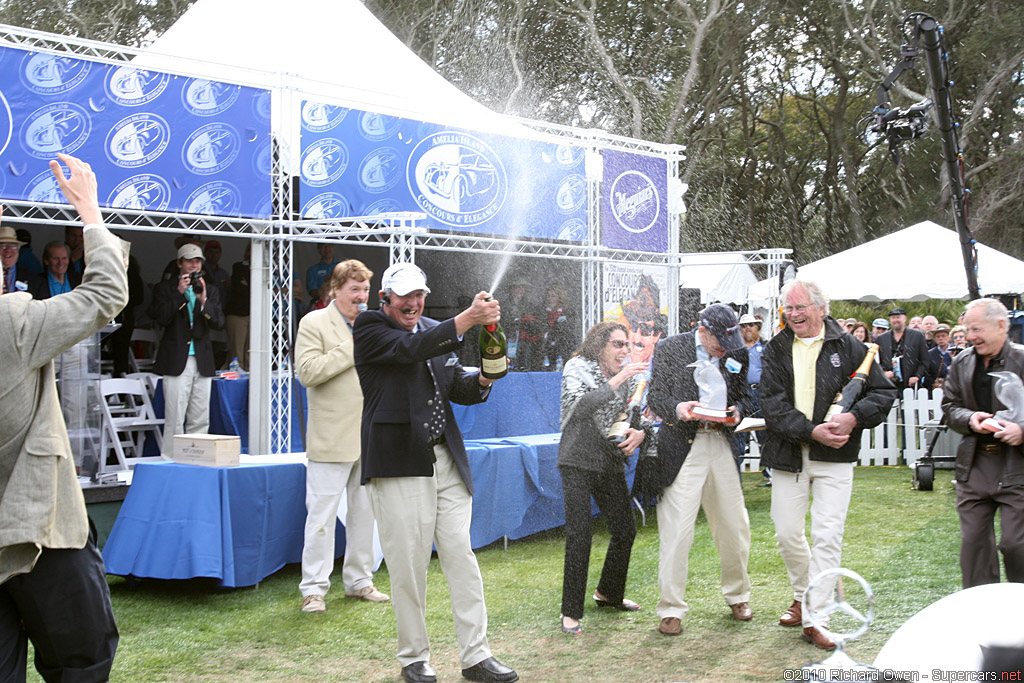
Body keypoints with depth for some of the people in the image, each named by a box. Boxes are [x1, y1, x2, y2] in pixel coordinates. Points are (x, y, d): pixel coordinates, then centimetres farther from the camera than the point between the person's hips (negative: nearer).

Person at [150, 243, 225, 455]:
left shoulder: (210, 291, 14)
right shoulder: (165, 288, 5)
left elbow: (218, 322, 3)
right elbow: (161, 318, -8)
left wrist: (203, 301, -13)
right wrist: (179, 293, -12)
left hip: (202, 363, 4)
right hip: (176, 362, -4)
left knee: (200, 420, 5)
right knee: (174, 420, -7)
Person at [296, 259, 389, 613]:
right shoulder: (314, 322, -2)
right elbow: (307, 371, -15)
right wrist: (353, 349, -15)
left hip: (369, 437, 6)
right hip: (331, 439, -6)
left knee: (364, 512, 12)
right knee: (322, 514, -3)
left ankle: (358, 580, 24)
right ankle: (314, 588, 6)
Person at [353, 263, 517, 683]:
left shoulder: (434, 331, 17)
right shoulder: (370, 328, -1)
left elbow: (457, 388, 16)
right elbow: (411, 349, -19)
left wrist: (482, 381, -6)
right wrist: (469, 318, -26)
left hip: (446, 460, 6)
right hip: (399, 464, -5)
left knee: (461, 558, 5)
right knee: (408, 566, 2)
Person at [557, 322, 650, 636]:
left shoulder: (627, 375, 8)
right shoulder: (577, 368, -6)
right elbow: (581, 406, -23)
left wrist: (640, 432, -9)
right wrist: (617, 380, -26)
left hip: (611, 463, 6)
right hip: (578, 462, -6)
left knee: (625, 530, 8)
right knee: (579, 534, -11)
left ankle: (608, 593, 31)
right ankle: (570, 612, -2)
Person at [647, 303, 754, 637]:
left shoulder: (736, 354, 7)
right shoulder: (669, 348, -2)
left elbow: (743, 397, 16)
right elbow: (655, 395, -1)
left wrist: (736, 411, -7)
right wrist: (676, 408, -21)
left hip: (722, 446, 4)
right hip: (681, 446, -4)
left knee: (734, 527, 12)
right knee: (676, 531, -5)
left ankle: (737, 595, 33)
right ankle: (671, 609, 6)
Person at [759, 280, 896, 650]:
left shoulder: (848, 347, 1)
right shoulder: (775, 351, 3)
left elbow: (884, 391, 2)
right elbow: (774, 406, -6)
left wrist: (854, 418, -16)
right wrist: (813, 431, -19)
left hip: (834, 457, -2)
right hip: (787, 455, 2)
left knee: (827, 536, -4)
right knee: (787, 533, 8)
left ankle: (815, 618, 3)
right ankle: (802, 595, 34)